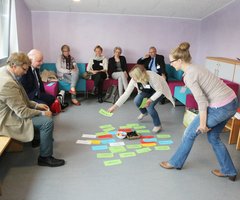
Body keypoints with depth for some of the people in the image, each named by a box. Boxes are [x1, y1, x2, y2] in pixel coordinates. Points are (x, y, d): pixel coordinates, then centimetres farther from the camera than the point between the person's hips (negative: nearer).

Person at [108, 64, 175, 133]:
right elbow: (126, 94, -26)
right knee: (136, 101, -17)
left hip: (157, 91, -5)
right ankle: (144, 112, 19)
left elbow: (159, 90, -28)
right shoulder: (134, 80, -29)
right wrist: (115, 106, -31)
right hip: (146, 91, 5)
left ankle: (158, 125, 1)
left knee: (149, 106, -24)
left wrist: (150, 100, -40)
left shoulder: (152, 77, -41)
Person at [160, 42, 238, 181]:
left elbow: (202, 101, -19)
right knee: (213, 137, 24)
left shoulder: (188, 76, -17)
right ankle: (229, 171, 35)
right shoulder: (194, 68, 12)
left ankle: (176, 163, 27)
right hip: (231, 102, 9)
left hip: (220, 108, -9)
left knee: (190, 133, 8)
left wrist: (202, 123, -9)